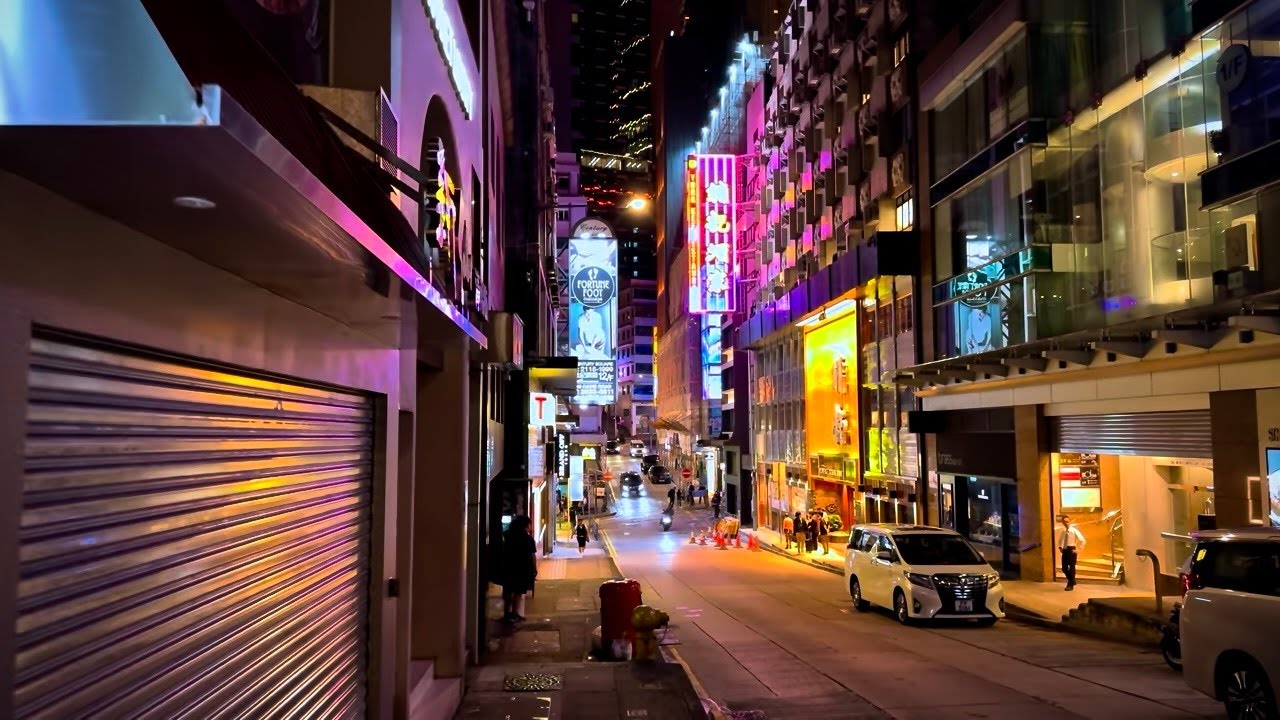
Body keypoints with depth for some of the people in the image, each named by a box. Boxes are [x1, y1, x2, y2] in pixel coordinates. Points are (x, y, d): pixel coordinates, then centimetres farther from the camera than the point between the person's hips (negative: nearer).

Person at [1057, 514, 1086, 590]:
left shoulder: (1074, 530, -11)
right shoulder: (1063, 531, 6)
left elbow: (1082, 540, -13)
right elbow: (1060, 540, 25)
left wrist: (1078, 549, -14)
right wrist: (1060, 547, 10)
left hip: (1072, 550, -6)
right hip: (1065, 550, 6)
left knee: (1072, 568, 1)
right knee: (1064, 568, 9)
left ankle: (1070, 584, 13)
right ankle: (1072, 581, 30)